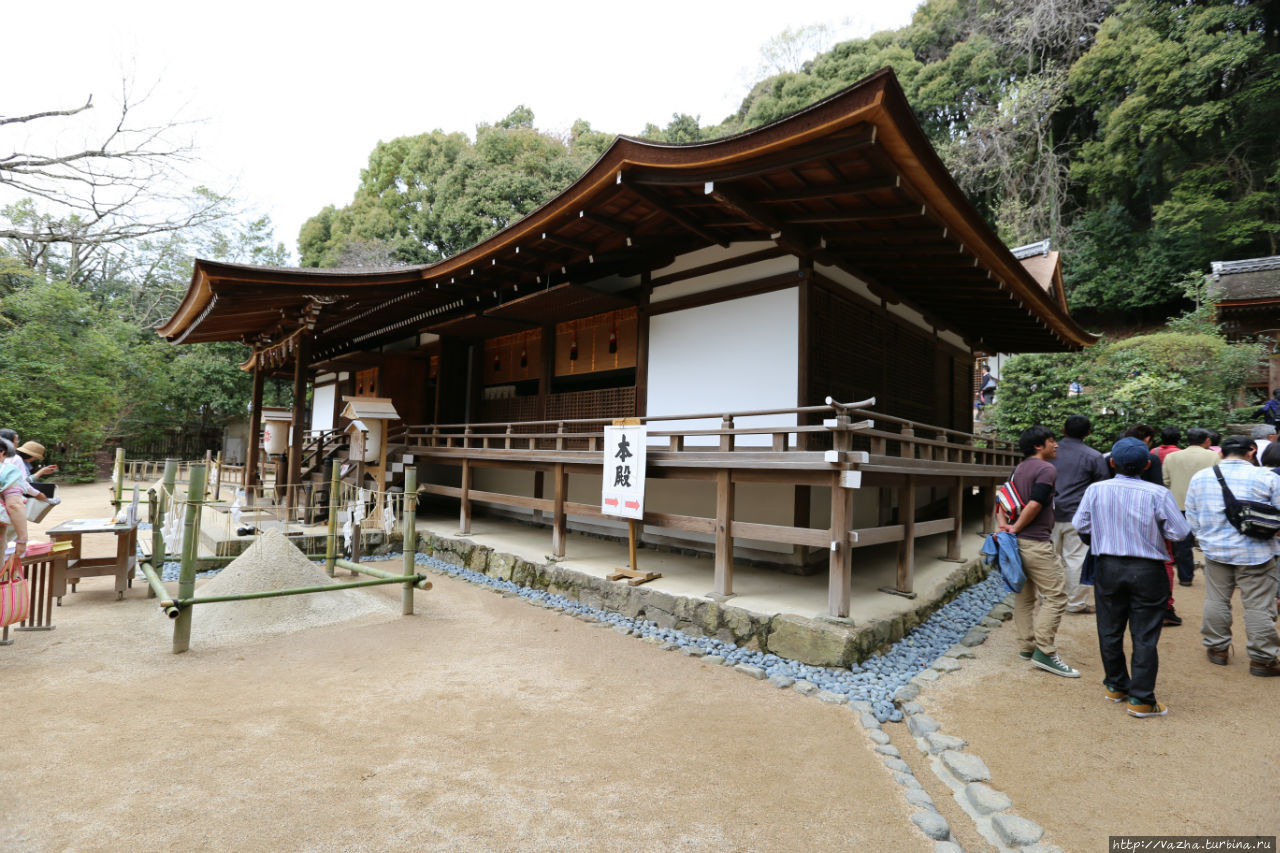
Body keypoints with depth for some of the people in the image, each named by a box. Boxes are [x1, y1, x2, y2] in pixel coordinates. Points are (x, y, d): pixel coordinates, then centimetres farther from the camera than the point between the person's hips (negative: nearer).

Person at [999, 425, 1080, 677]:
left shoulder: (1018, 468, 15)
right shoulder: (1047, 469, -11)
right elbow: (1034, 505, -19)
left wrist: (1005, 525, 3)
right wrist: (1015, 529, -10)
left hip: (1018, 541, 9)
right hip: (1036, 543, -9)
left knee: (1024, 595, 14)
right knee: (1056, 595, -4)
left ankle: (1027, 646, 21)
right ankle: (1044, 652, -6)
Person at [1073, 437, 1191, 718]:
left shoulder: (1096, 490, -8)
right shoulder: (1158, 494, -13)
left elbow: (1080, 525, -1)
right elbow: (1180, 532, -7)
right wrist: (1152, 527, 11)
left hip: (1108, 567, 2)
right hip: (1147, 571, -1)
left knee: (1109, 630, 16)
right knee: (1145, 636, 6)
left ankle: (1116, 686, 31)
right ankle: (1141, 699, 10)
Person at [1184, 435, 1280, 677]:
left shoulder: (1199, 477, 0)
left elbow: (1192, 519, 6)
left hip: (1215, 550, 3)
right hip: (1255, 553, -2)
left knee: (1216, 601, 14)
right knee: (1259, 606, 6)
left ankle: (1217, 648, 24)